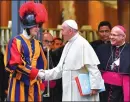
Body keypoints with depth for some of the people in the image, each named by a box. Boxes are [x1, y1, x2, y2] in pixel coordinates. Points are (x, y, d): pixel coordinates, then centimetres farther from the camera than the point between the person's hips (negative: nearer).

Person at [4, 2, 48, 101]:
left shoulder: (37, 44, 13)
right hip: (19, 83, -6)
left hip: (34, 84, 6)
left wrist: (40, 82, 7)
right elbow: (14, 64, -15)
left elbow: (41, 64, 17)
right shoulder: (16, 41, -6)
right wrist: (35, 72, -18)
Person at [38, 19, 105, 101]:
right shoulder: (68, 45, 14)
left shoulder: (82, 44, -14)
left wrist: (94, 86, -21)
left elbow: (92, 67, -19)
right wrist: (43, 74, 10)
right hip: (70, 91, 9)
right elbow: (60, 69, 17)